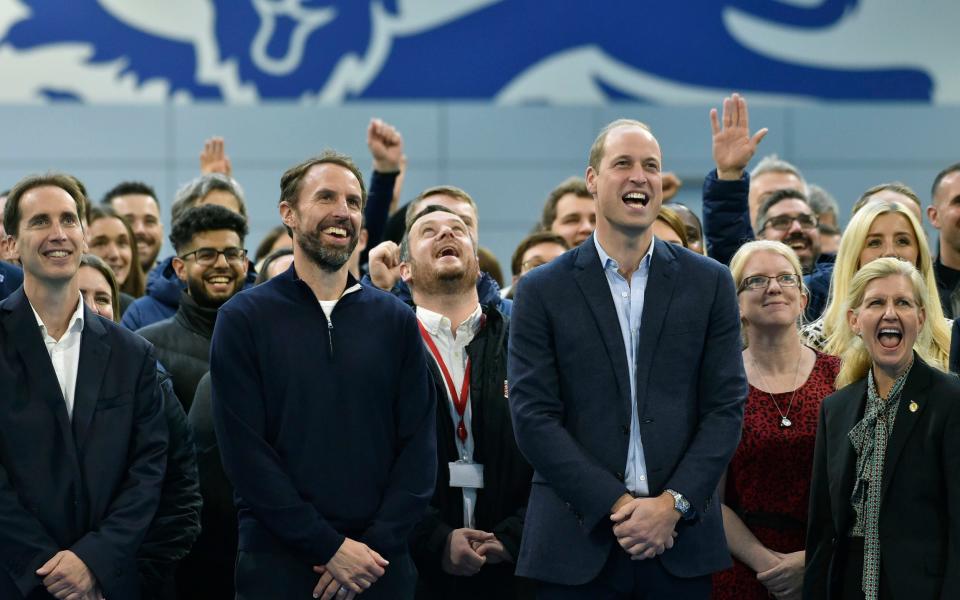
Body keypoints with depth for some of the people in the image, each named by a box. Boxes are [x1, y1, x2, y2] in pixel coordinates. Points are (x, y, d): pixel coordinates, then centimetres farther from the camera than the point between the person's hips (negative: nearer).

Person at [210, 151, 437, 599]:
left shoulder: (395, 321, 7)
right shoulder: (243, 318, -1)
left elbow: (420, 444, 3)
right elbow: (244, 449, -7)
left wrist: (376, 545, -10)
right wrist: (329, 547, -13)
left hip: (380, 564, 2)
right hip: (277, 563, -2)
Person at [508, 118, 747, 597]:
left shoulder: (709, 283, 8)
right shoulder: (543, 291, 3)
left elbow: (726, 406, 4)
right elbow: (533, 416, -3)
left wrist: (673, 503, -9)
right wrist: (617, 505, -11)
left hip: (681, 539, 1)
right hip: (577, 541, -1)